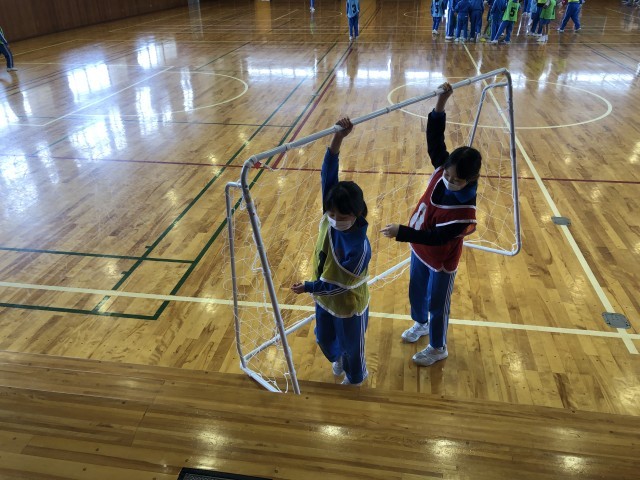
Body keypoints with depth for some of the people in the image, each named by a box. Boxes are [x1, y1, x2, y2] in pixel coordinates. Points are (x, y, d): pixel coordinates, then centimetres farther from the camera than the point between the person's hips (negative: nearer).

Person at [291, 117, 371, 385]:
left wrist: (307, 288, -16)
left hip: (349, 306, -6)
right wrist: (337, 138, -42)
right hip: (324, 298, 6)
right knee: (324, 339, 29)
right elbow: (328, 175, -29)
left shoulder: (359, 248, -37)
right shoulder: (330, 215, -21)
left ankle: (355, 378, 55)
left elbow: (340, 284, -26)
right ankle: (339, 360, 63)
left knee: (351, 346, 23)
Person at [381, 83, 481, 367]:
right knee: (416, 292, 29)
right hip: (419, 249, 7)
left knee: (437, 306, 15)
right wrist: (441, 102, -29)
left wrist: (401, 232, -39)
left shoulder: (464, 208, -35)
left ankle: (438, 348, 41)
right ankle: (420, 324, 59)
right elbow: (435, 137, -16)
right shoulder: (442, 169, -18)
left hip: (441, 261, -7)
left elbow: (436, 237, -35)